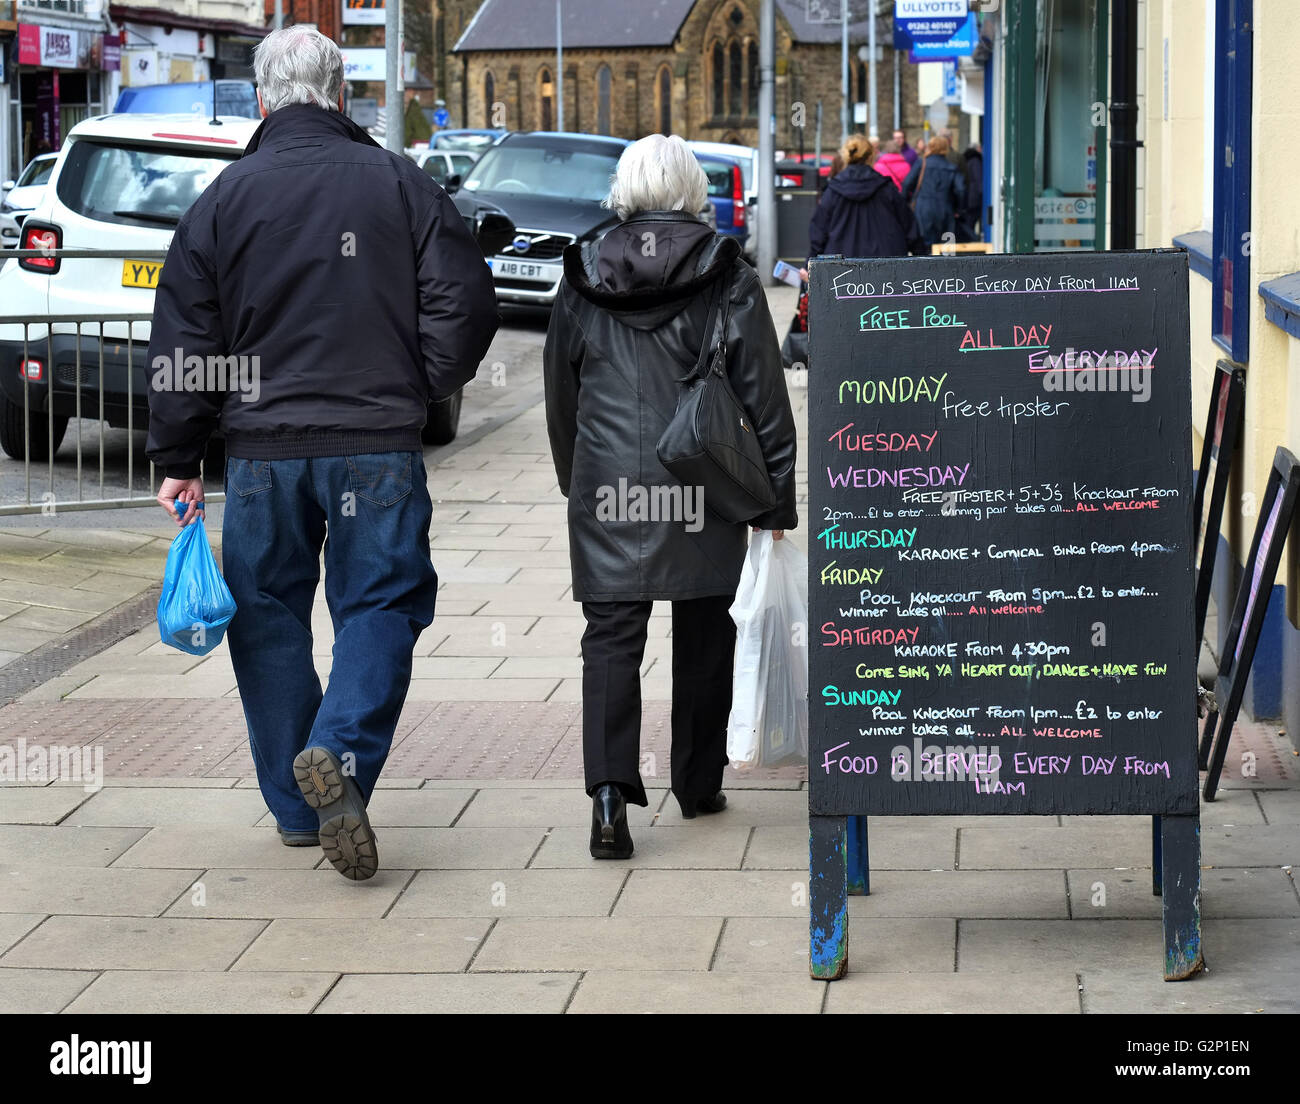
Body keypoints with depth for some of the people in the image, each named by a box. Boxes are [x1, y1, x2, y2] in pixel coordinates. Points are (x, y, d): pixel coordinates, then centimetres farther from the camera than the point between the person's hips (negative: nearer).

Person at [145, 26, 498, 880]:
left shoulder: (225, 198, 2)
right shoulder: (400, 184, 1)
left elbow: (183, 343, 2)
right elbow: (466, 302, -1)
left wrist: (180, 460, 9)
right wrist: (422, 392, 14)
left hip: (263, 448, 1)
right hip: (380, 443, -1)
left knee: (269, 614, 12)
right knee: (380, 601, 5)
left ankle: (299, 807, 15)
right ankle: (342, 754, -19)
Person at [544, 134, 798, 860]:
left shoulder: (584, 281, 3)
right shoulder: (728, 279, -3)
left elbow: (561, 395, 13)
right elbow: (764, 396, -2)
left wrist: (578, 484, 26)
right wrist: (777, 497, 5)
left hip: (607, 491, 1)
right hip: (704, 494, 0)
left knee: (611, 637, 0)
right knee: (703, 637, 13)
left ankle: (610, 789, -16)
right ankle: (698, 783, 23)